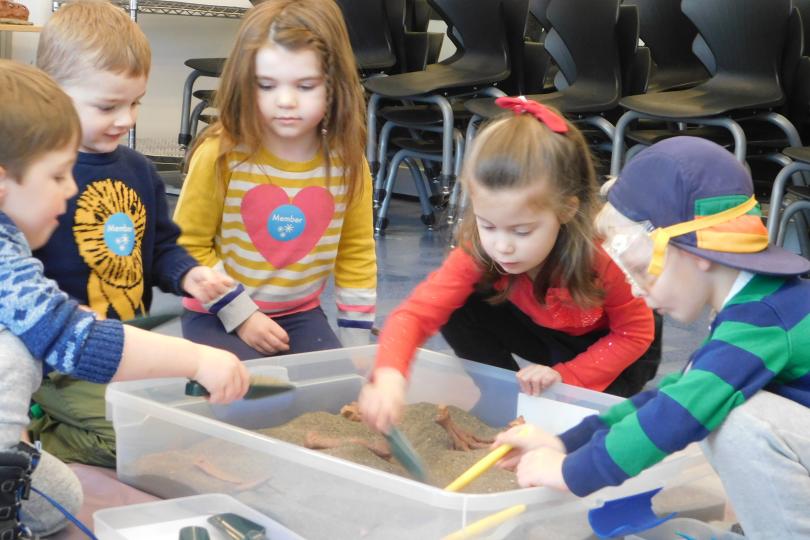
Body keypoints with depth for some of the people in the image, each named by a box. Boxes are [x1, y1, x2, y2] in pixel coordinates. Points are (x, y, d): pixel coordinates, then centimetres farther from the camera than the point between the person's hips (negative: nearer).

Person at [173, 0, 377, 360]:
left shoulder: (346, 161, -9)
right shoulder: (220, 155, -18)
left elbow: (356, 253, 3)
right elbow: (189, 246, -9)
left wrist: (357, 343, 2)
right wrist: (240, 315, -14)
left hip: (301, 315, 3)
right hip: (218, 317, -3)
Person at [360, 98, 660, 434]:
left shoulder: (603, 257, -38)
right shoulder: (477, 253, -30)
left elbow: (635, 334, -22)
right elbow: (417, 312, -38)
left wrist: (566, 376, -31)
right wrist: (389, 376, -58)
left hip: (609, 345, -3)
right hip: (548, 334, 4)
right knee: (461, 312, -21)